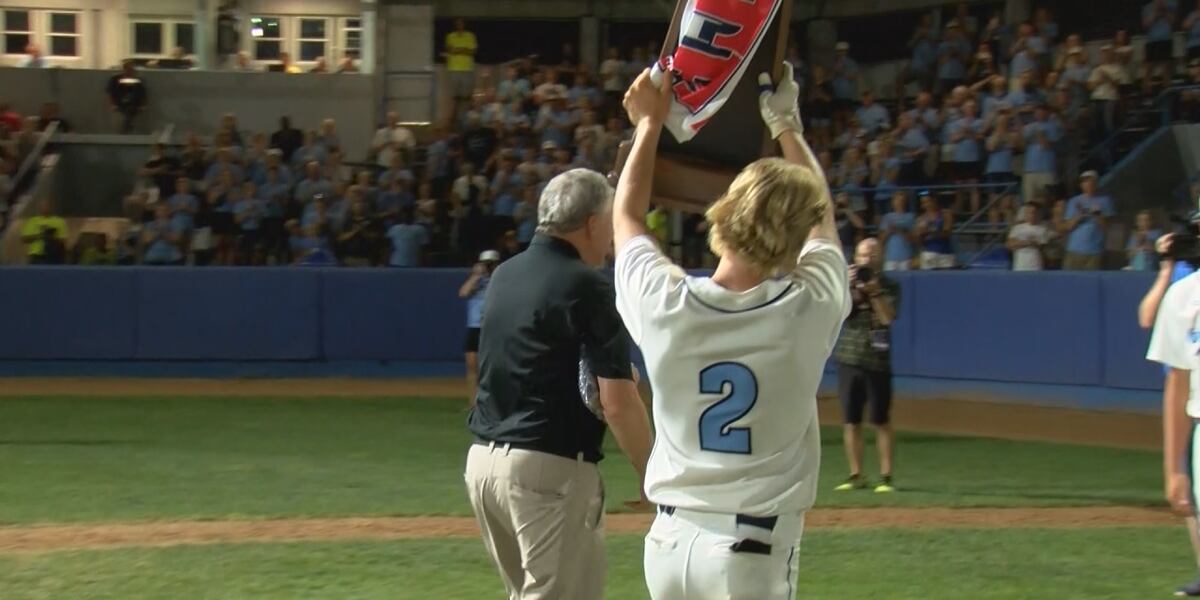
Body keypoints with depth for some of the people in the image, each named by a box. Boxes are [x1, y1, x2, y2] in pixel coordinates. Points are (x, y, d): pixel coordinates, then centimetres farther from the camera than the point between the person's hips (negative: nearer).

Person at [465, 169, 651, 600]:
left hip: (483, 458, 8)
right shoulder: (588, 287, -11)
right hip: (550, 467, -8)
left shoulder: (504, 275, 12)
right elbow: (617, 403, -16)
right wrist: (652, 478, -6)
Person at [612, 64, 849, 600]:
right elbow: (822, 215, 13)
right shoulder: (810, 309, -10)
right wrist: (786, 124, 25)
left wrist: (649, 125, 27)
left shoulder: (666, 304, -8)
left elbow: (626, 217, 16)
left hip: (668, 539, 4)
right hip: (750, 554, -4)